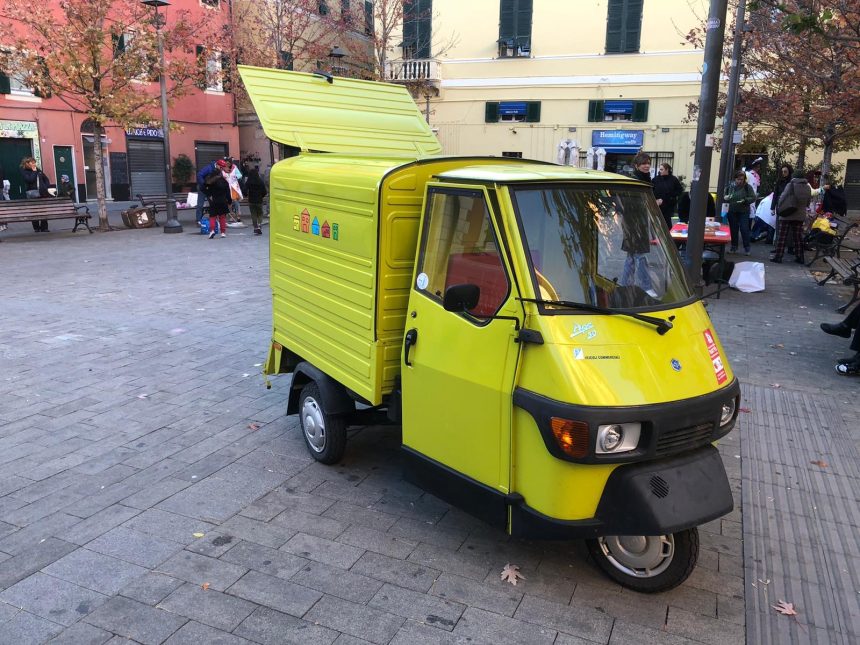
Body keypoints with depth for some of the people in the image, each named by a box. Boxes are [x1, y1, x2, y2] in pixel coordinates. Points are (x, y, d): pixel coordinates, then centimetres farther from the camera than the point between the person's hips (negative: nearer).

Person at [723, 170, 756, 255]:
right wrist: (726, 198, -8)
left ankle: (746, 248, 2)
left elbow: (753, 198, -4)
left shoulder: (748, 187, -3)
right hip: (732, 212, 3)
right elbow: (725, 196, 14)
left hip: (743, 212, -3)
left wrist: (745, 200, -20)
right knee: (733, 230, 8)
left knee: (744, 229, -6)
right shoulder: (730, 186, 4)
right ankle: (734, 247, 20)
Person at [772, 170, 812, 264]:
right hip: (800, 215, 4)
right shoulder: (808, 187, 4)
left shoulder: (791, 185, -9)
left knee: (782, 236, 0)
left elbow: (782, 198, -9)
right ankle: (799, 257, 14)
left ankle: (778, 256, -1)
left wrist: (779, 209, 5)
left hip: (787, 215, -4)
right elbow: (808, 203, 10)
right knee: (798, 237, 11)